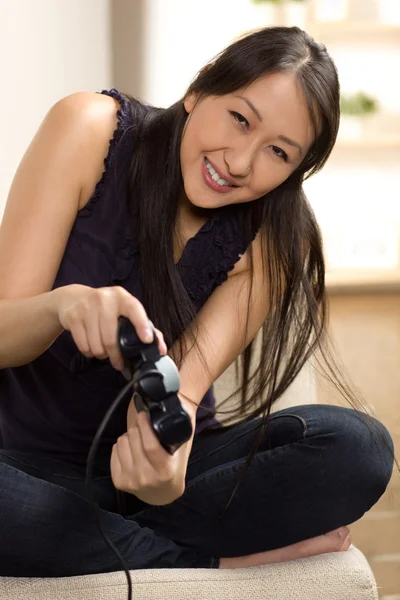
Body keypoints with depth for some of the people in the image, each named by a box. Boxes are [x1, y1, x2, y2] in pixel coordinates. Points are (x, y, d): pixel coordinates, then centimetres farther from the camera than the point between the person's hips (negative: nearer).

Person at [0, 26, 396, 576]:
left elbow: (173, 394, -20)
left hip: (163, 455, 2)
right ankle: (218, 559, -19)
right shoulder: (88, 129, -13)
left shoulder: (270, 241, -7)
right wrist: (63, 304, -41)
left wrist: (168, 479, -44)